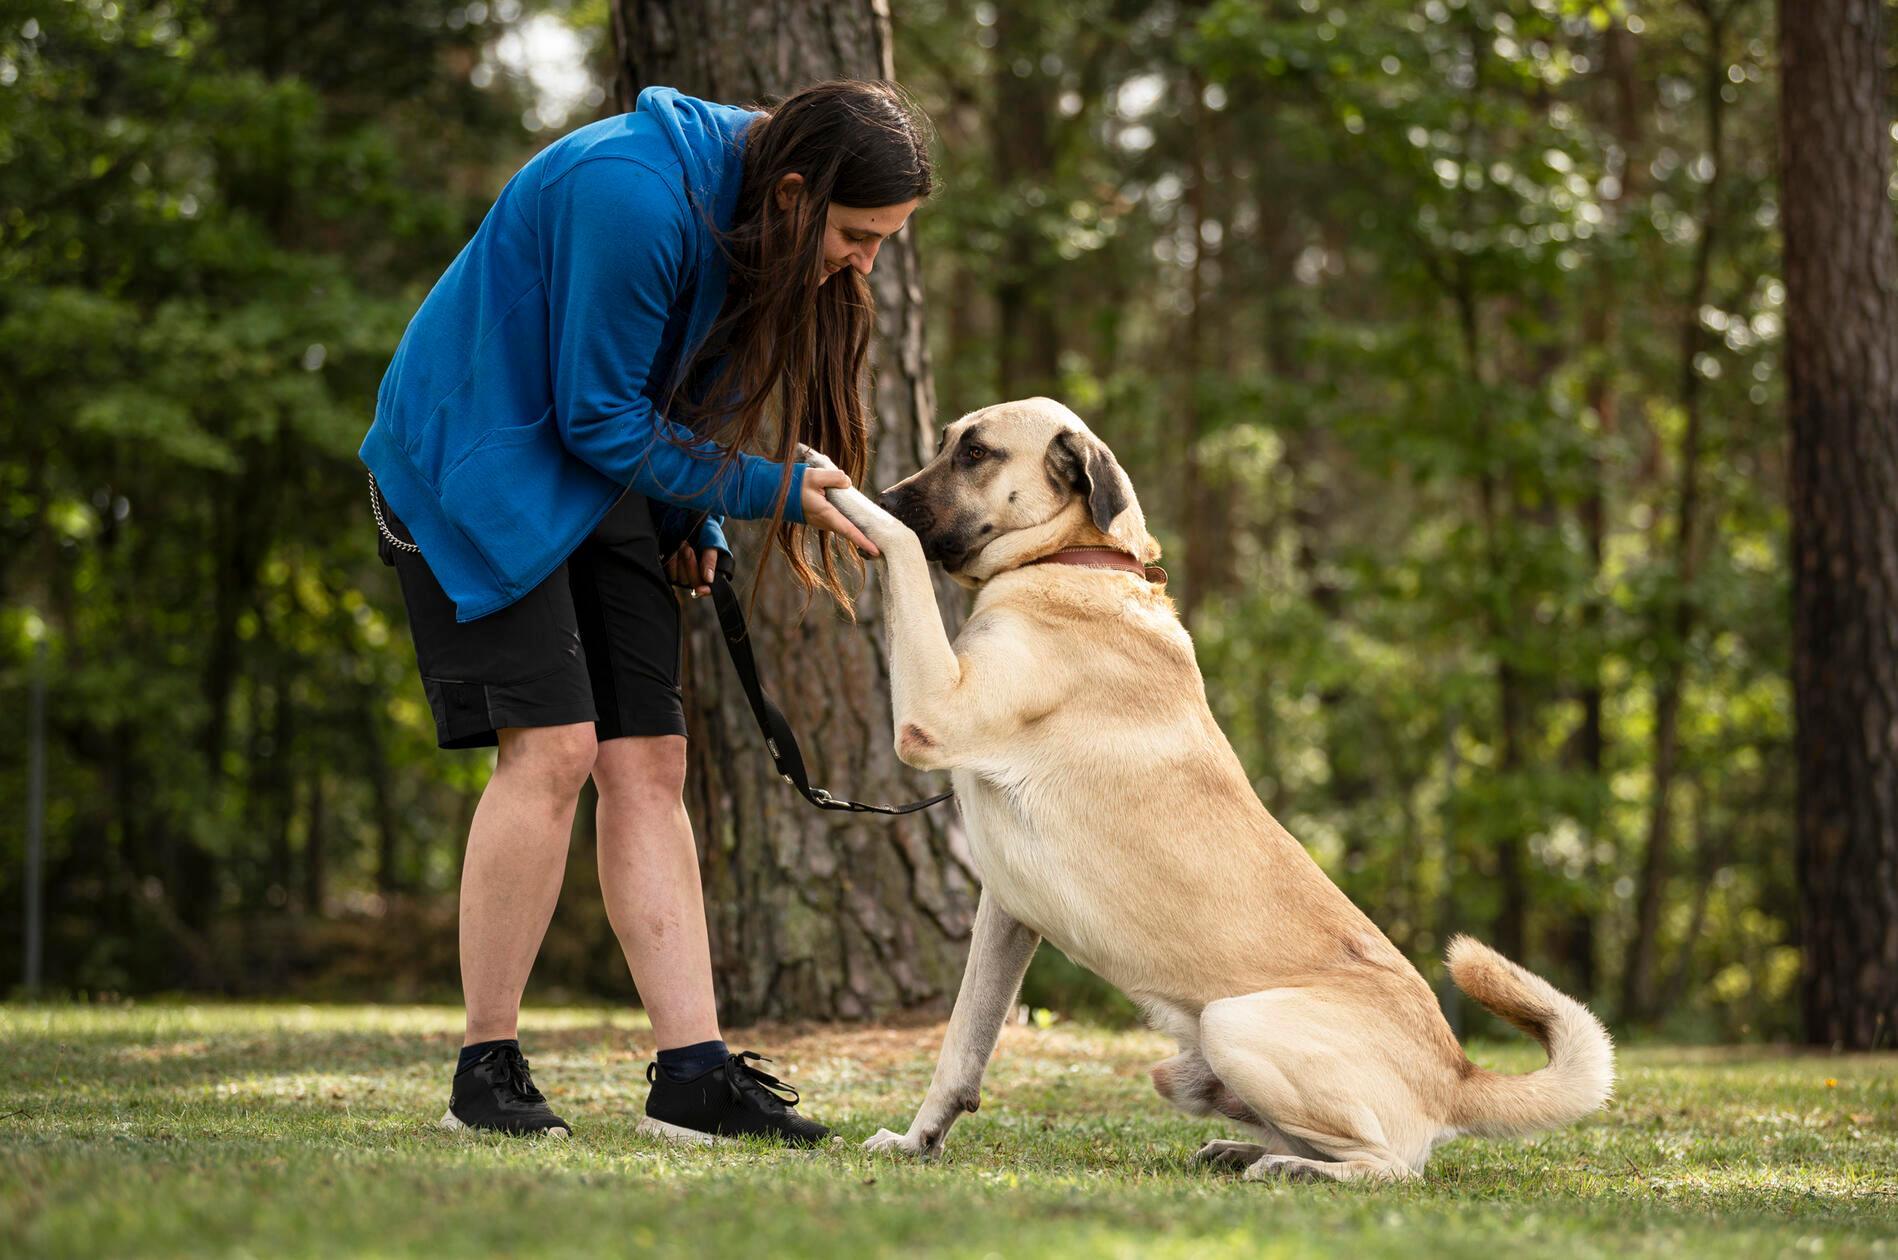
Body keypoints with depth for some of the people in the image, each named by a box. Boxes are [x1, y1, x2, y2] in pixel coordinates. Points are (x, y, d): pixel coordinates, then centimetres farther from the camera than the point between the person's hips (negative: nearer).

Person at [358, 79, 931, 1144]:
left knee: (649, 759, -1)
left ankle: (693, 1073, -2)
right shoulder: (632, 196, -29)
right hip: (473, 459, -8)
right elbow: (602, 420, -22)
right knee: (553, 746, -17)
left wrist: (694, 522, 0)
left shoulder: (759, 217, -2)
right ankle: (487, 1072, -7)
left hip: (601, 483, 8)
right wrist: (768, 491, -20)